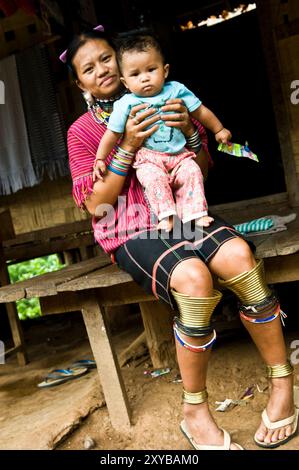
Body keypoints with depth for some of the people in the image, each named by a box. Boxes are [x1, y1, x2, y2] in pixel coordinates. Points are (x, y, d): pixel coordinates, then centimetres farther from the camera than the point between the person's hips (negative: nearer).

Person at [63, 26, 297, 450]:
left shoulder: (162, 103, 13)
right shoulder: (82, 132, 6)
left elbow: (205, 169, 14)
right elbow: (96, 205, -2)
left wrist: (189, 132, -8)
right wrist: (128, 147, -13)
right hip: (132, 233, -2)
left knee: (237, 254, -30)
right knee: (193, 277, -34)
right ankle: (194, 411, -16)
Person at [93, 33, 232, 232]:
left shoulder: (176, 91, 1)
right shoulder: (126, 104, -4)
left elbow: (201, 112, 12)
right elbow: (112, 135, 2)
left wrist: (219, 130, 21)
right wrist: (100, 160, 0)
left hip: (179, 154, 2)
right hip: (148, 158, -2)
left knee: (192, 173, -22)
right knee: (154, 178, -30)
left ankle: (196, 213, -15)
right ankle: (166, 215, -23)